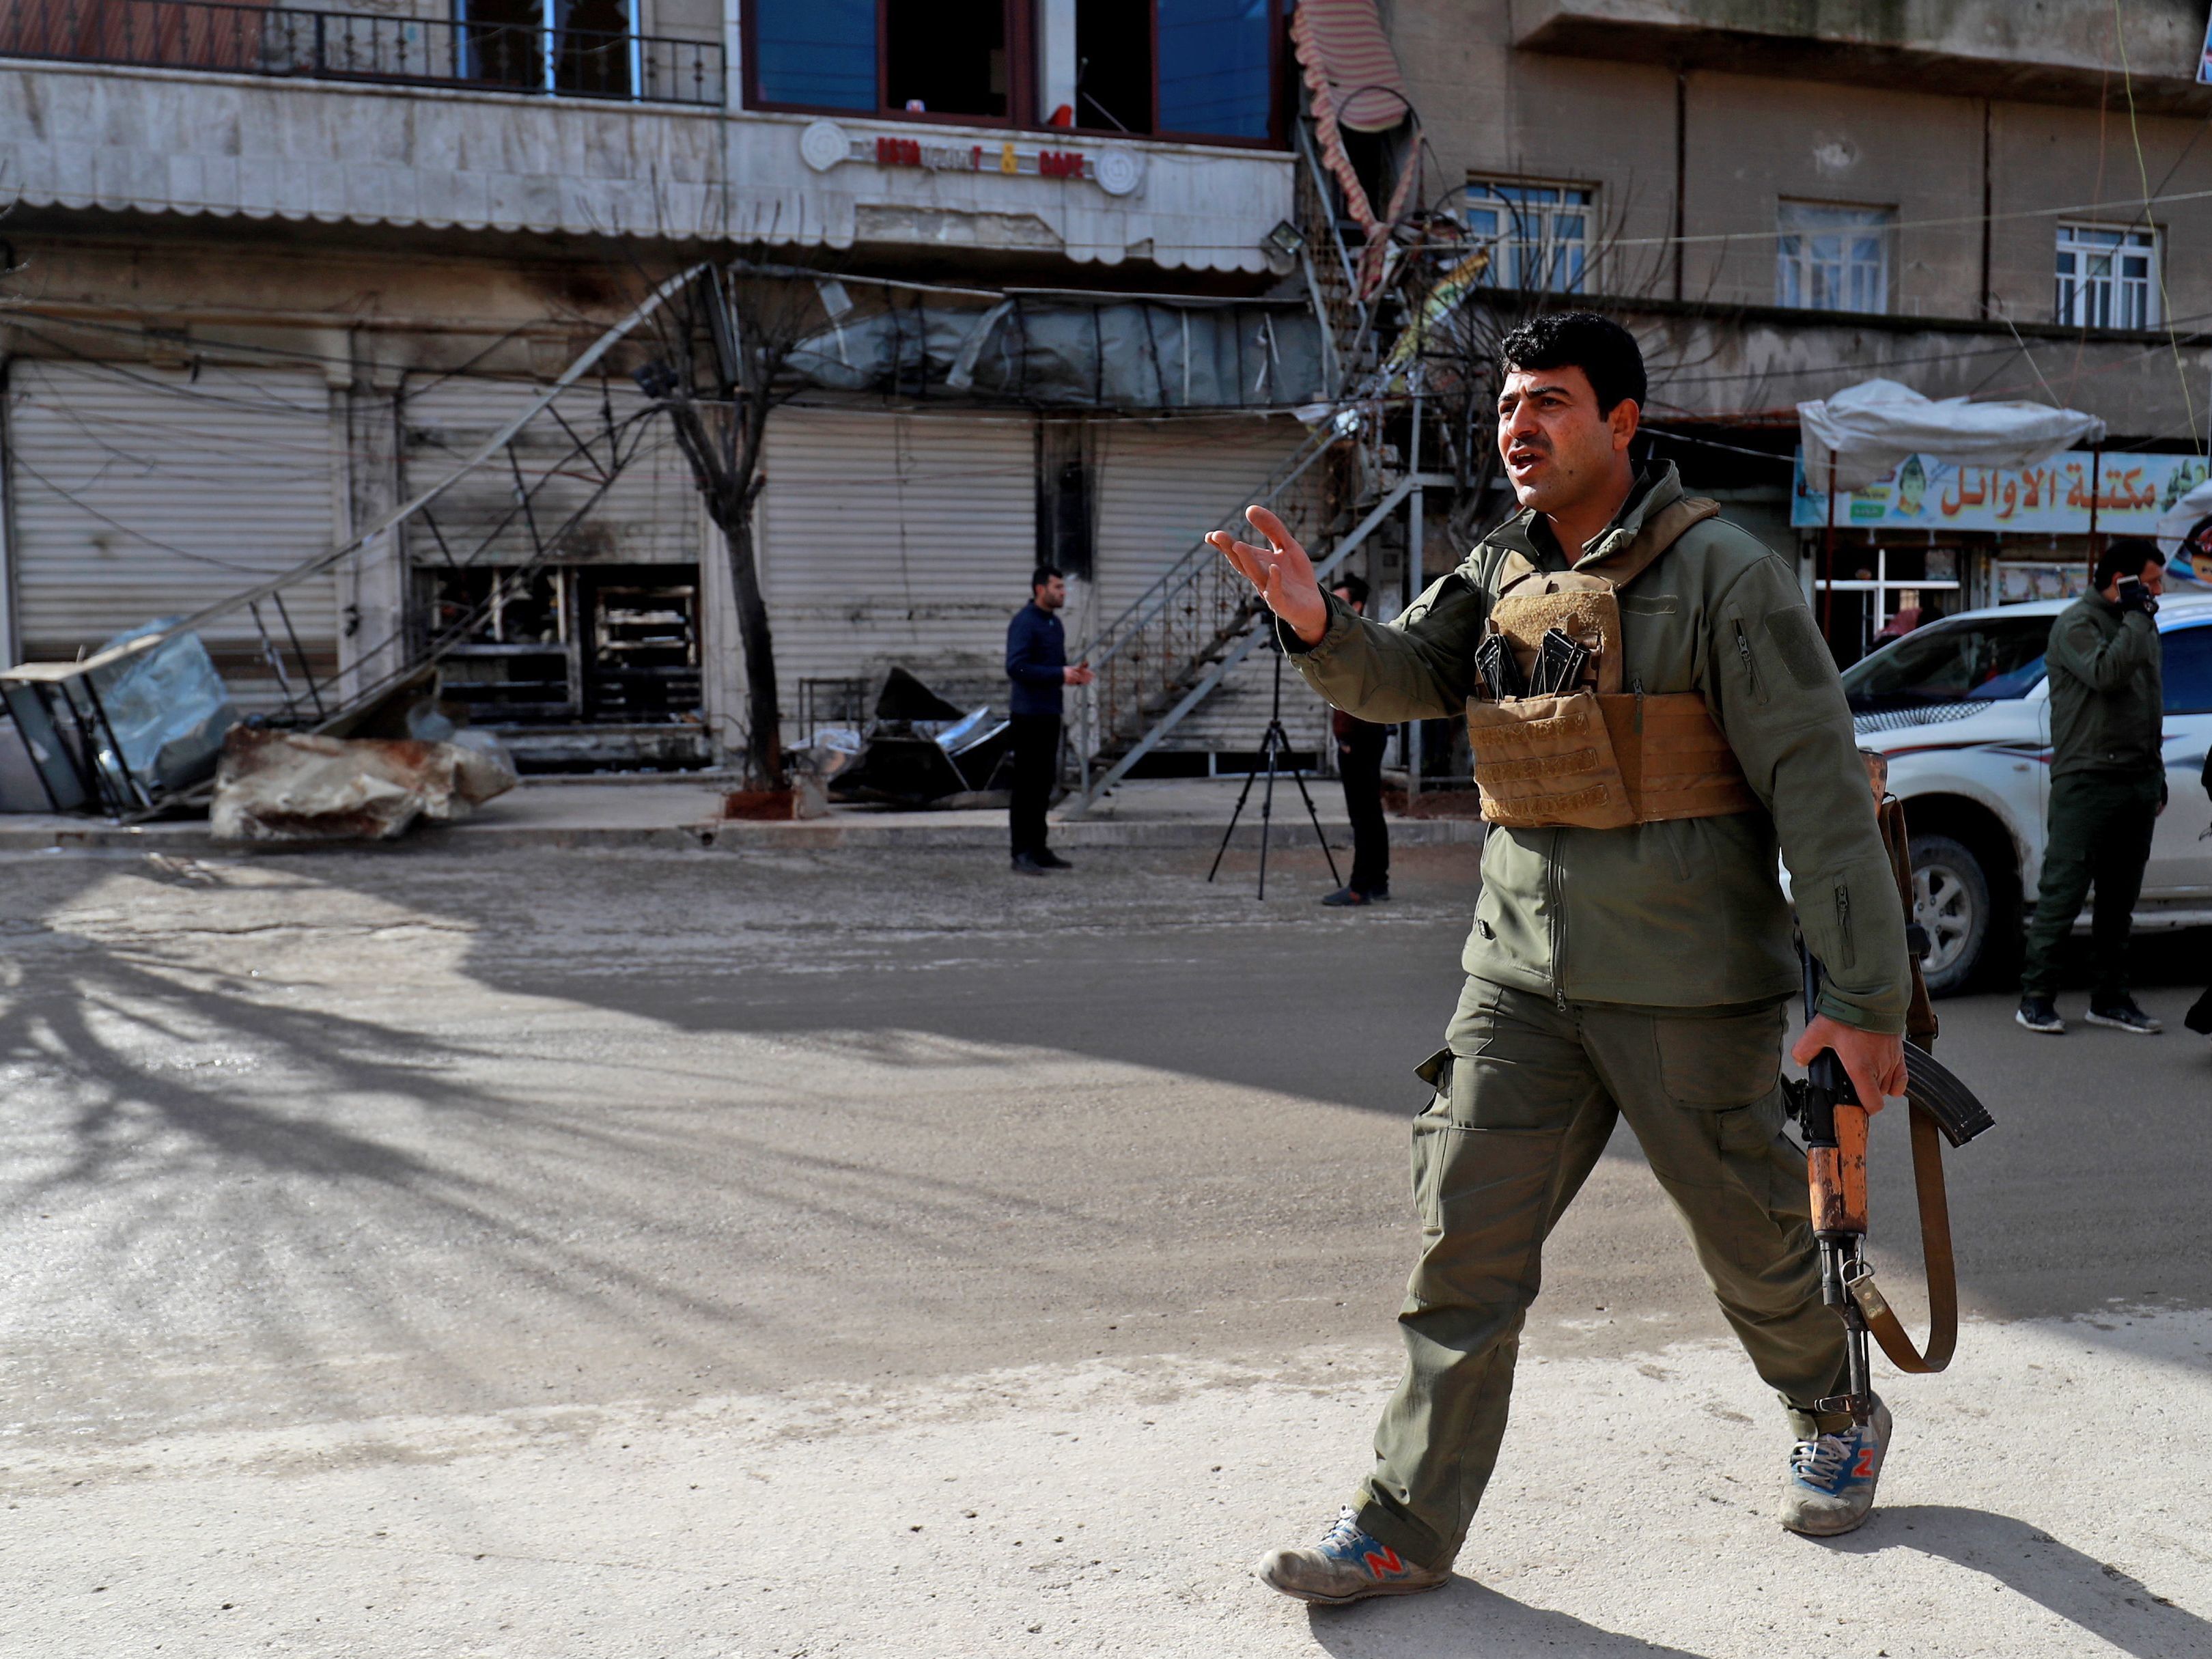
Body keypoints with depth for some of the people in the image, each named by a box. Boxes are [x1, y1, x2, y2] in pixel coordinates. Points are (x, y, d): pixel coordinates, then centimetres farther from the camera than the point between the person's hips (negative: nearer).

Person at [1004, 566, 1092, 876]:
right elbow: (1016, 667, -22)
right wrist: (1060, 674, -22)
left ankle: (1038, 849, 20)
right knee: (1026, 784, -6)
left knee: (1044, 783, 12)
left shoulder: (1055, 623, 16)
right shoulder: (1024, 623, -13)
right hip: (1029, 714, -9)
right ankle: (1021, 854, -2)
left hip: (1050, 713, 9)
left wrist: (1075, 675, 5)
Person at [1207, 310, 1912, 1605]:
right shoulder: (1502, 572, 10)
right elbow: (1407, 677, 4)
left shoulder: (1723, 575, -9)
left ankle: (1839, 1421, 43)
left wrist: (1868, 997, -15)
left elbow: (1821, 789, -12)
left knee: (1751, 1238, 13)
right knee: (1465, 1241, 1)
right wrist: (1319, 626, -19)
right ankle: (1410, 1525, 10)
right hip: (1523, 978, 5)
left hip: (1689, 988, -4)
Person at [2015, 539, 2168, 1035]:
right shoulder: (2077, 623, -5)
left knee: (2120, 898, 9)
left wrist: (2157, 777, 22)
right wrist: (2136, 616, -13)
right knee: (2063, 892, -8)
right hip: (2087, 780, -8)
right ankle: (2036, 997, -3)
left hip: (2138, 783, 8)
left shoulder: (2140, 625, 20)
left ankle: (2110, 998, 15)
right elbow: (2106, 673, -25)